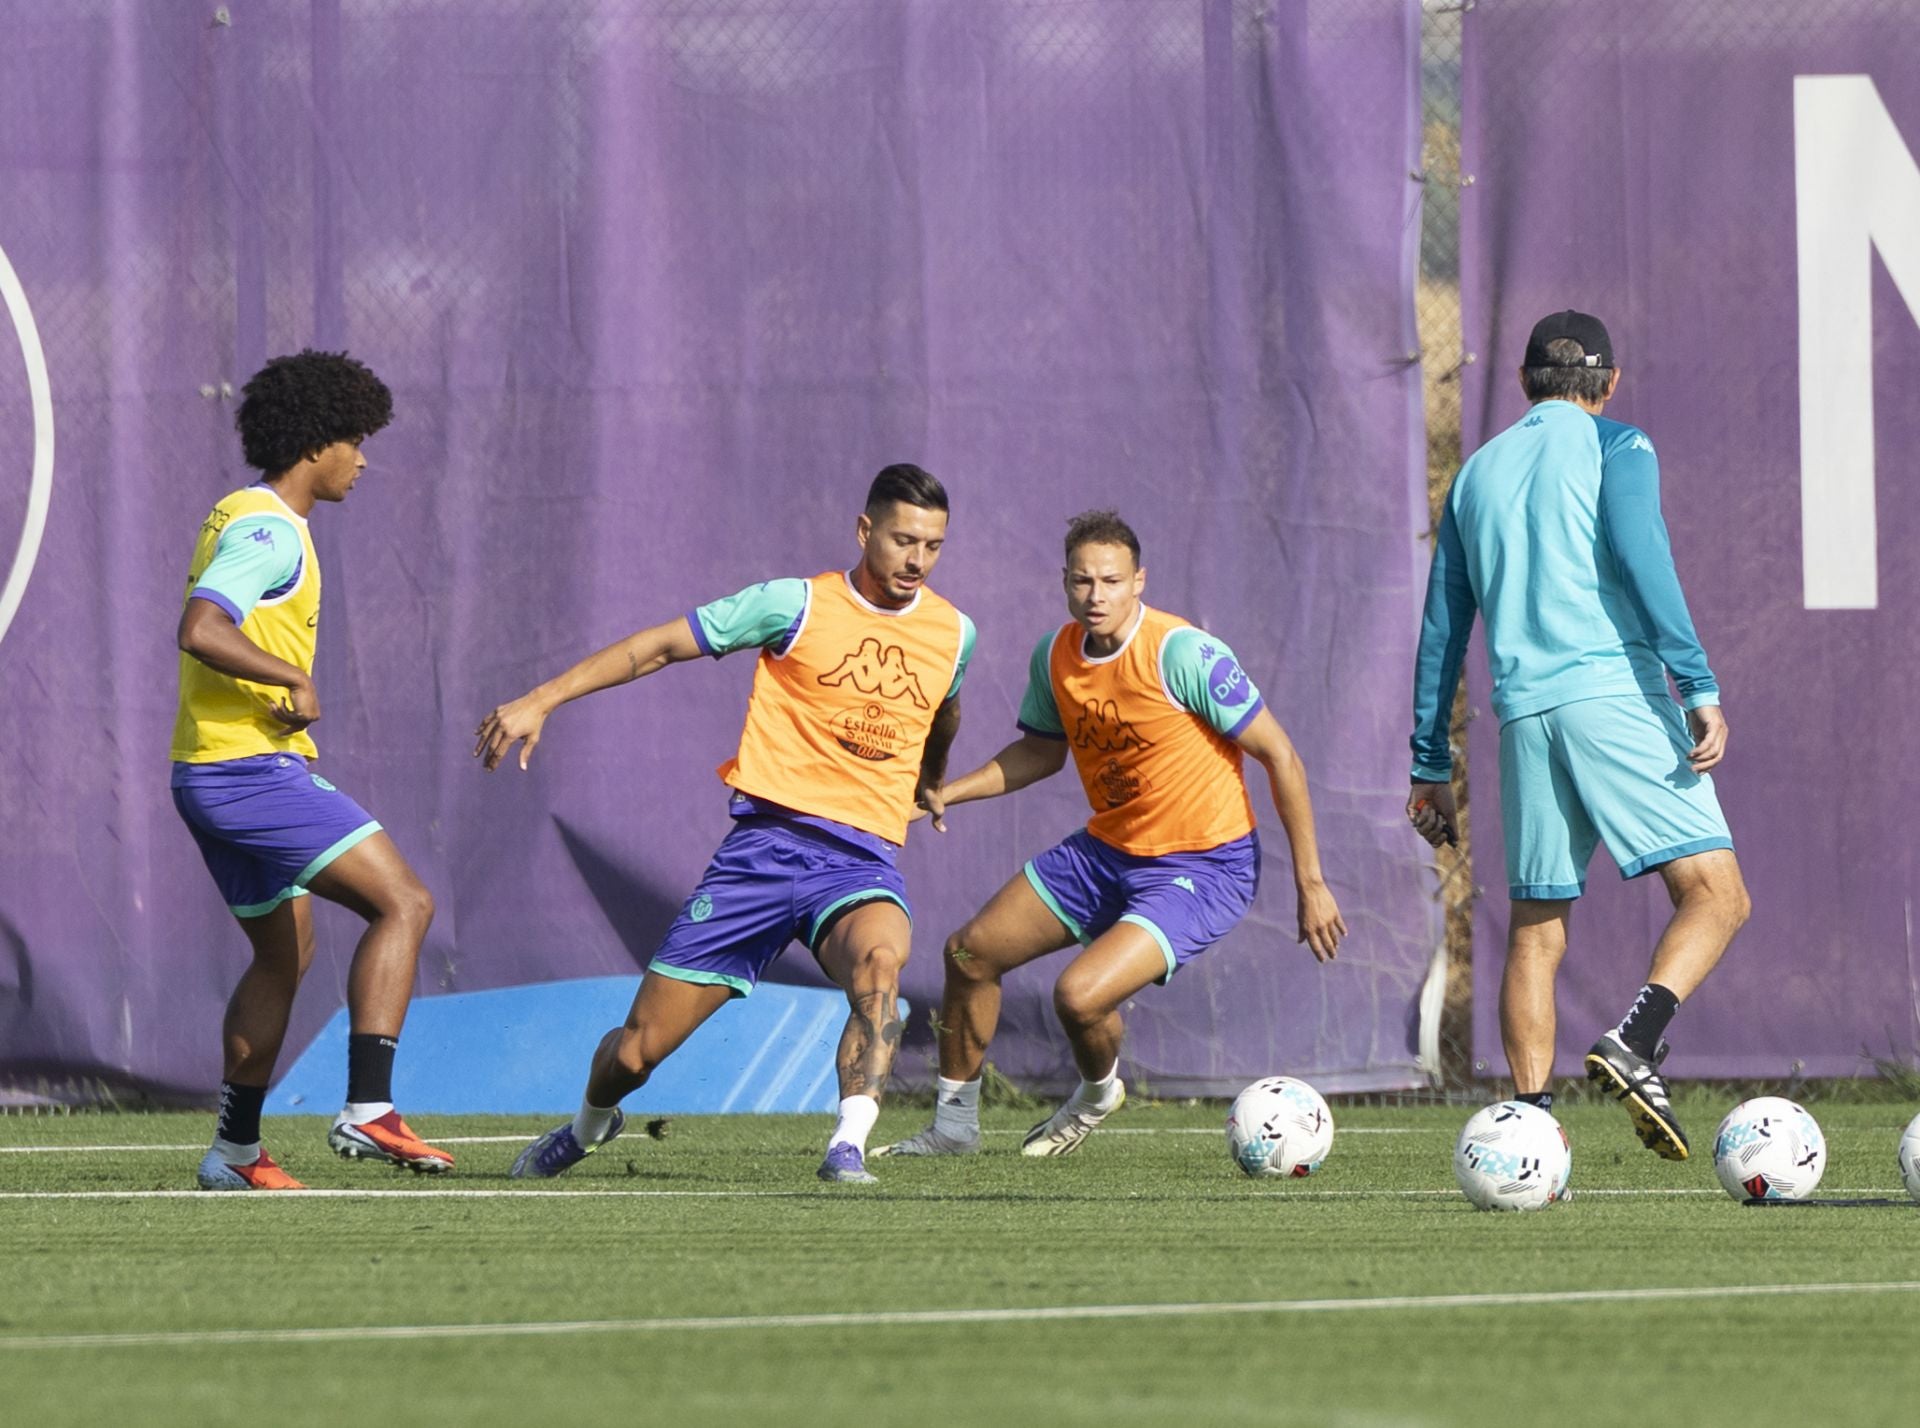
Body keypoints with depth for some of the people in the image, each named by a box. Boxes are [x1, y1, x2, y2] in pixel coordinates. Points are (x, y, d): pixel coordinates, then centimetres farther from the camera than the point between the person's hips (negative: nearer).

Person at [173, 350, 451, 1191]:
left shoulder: (244, 519, 17)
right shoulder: (269, 530, -15)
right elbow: (200, 631, -29)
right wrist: (295, 680, -21)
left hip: (209, 769, 11)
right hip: (253, 768, -11)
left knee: (284, 952, 21)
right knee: (403, 903, -14)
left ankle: (235, 1151, 26)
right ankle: (367, 1109, -23)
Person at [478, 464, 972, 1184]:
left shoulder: (953, 633, 8)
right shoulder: (797, 606, -3)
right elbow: (659, 646, 1)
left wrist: (930, 785, 51)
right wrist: (539, 701, -5)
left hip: (861, 857, 1)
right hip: (763, 845, -1)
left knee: (879, 956, -38)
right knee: (638, 1049, 1)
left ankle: (848, 1148, -38)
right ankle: (591, 1123, 36)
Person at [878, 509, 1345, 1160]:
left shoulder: (1183, 654, -24)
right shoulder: (1054, 656, -3)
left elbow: (1280, 757, -17)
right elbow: (1043, 750, 18)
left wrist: (1311, 884, -17)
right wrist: (947, 792, 3)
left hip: (1203, 869, -7)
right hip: (1108, 849, 7)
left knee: (1079, 995, -24)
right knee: (970, 953, 10)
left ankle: (1098, 1094, 13)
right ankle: (953, 1126, 31)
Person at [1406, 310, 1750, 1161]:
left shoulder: (1478, 473, 21)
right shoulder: (1616, 447, 5)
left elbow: (1442, 627, 21)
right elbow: (1640, 558, -12)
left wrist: (1430, 765, 25)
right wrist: (1700, 688, -16)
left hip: (1525, 712, 5)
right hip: (1616, 694, -5)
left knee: (1536, 930, 11)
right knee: (1716, 895, -6)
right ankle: (1634, 1044, -28)